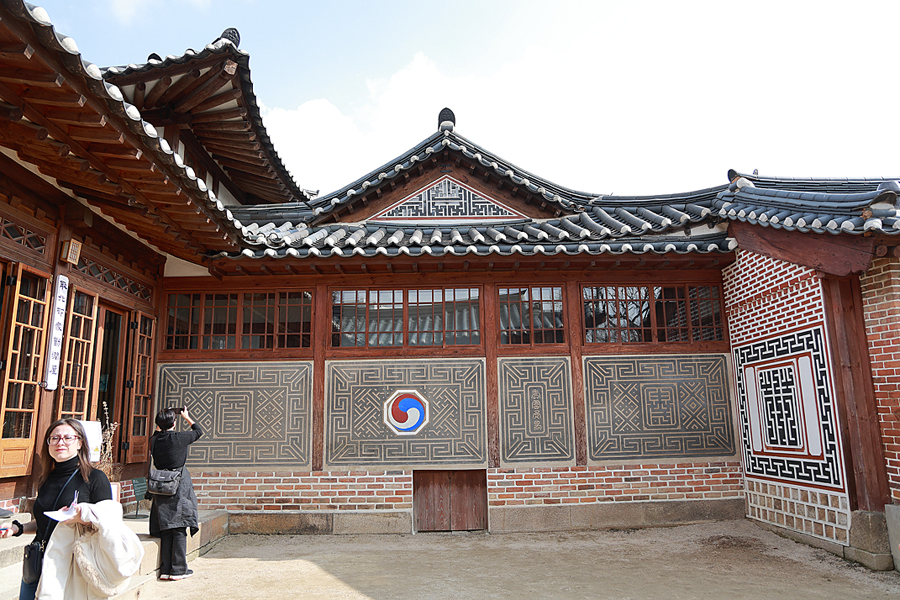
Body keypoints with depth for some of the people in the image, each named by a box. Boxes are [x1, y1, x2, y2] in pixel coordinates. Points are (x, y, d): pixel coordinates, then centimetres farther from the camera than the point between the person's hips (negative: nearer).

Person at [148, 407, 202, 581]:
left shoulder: (154, 440, 1)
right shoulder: (179, 438, -11)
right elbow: (198, 431, 9)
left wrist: (162, 421, 26)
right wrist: (187, 417, 21)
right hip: (179, 487, -5)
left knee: (165, 529, 10)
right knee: (179, 529, 1)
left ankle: (165, 569, 15)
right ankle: (178, 569, 3)